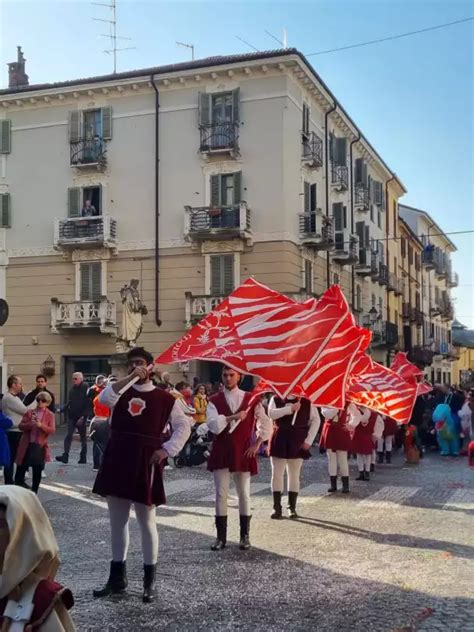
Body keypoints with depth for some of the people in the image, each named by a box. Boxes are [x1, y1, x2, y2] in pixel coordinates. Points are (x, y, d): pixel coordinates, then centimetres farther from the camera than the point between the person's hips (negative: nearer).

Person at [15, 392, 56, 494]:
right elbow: (20, 426, 2)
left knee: (37, 470, 4)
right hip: (27, 444, 2)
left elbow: (52, 430, -8)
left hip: (40, 446, -2)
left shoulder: (50, 415, 1)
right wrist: (29, 424, -17)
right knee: (21, 468, 4)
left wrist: (41, 425, -23)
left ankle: (34, 493, 16)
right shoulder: (29, 412, 7)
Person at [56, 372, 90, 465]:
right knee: (68, 435, -7)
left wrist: (83, 417, -19)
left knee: (83, 437, 7)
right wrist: (62, 409, 1)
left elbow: (88, 405, -14)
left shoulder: (86, 390, -10)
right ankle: (65, 456, -12)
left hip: (81, 418, -5)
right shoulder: (72, 390, 10)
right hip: (72, 417, 5)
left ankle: (83, 457, 15)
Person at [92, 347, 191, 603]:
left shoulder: (164, 398, -1)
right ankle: (117, 577, 26)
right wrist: (129, 378, -21)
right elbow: (103, 398, -17)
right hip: (116, 462, 4)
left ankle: (149, 581, 14)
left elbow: (183, 426, 3)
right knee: (117, 522, 13)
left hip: (145, 465, -3)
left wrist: (167, 449, -8)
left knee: (147, 523, 4)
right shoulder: (121, 391, 6)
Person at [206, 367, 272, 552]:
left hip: (243, 452, 0)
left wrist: (256, 444, -1)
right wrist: (233, 416, -20)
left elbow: (266, 424, 5)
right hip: (221, 452, 0)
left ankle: (245, 536, 16)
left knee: (244, 494, 6)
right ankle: (221, 536, 9)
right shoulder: (214, 401, 1)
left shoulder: (250, 399, 1)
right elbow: (213, 425, -14)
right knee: (221, 494, 2)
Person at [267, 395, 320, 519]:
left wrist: (309, 440, -5)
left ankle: (292, 508, 15)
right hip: (279, 440, 0)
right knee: (277, 474, 0)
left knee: (294, 475, 6)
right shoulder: (276, 399, 4)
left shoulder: (306, 402, 2)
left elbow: (316, 420, 2)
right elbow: (271, 413, -14)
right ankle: (277, 508, 7)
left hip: (297, 443, 0)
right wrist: (290, 409, -21)